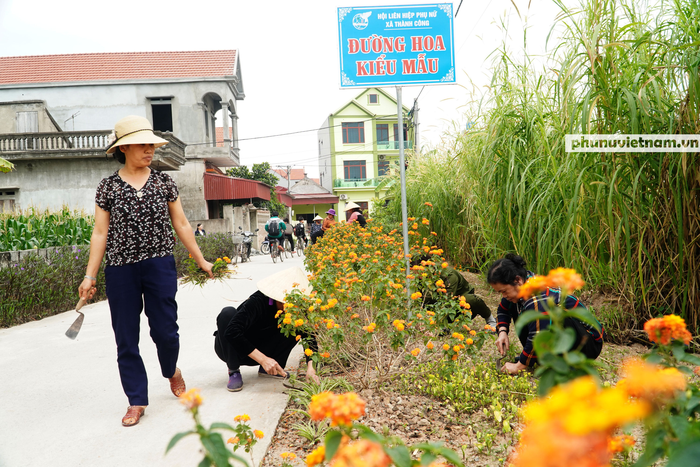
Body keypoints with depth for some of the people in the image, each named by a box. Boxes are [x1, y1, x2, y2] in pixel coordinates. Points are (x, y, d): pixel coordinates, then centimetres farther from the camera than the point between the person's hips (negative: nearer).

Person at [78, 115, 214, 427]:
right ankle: (137, 401, 20)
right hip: (120, 270, 0)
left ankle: (172, 370, 35)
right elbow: (100, 233, 4)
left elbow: (181, 225, 10)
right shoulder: (108, 187, 4)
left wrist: (201, 261, 10)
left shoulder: (164, 182, 5)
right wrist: (89, 276, 0)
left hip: (160, 266, 0)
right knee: (126, 337, 5)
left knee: (165, 330, 1)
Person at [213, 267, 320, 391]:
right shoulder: (258, 302, -32)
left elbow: (309, 336, -20)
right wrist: (263, 359, -43)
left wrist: (310, 366, -37)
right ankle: (233, 371, -21)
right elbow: (232, 332, -40)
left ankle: (267, 369, -6)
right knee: (228, 313, -34)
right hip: (231, 347, -4)